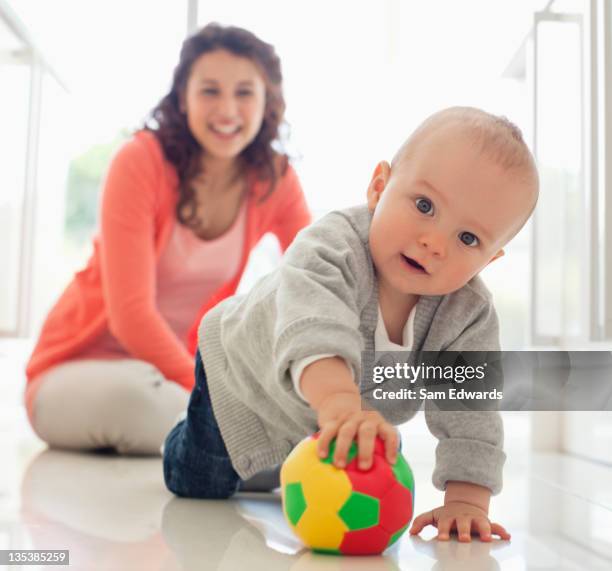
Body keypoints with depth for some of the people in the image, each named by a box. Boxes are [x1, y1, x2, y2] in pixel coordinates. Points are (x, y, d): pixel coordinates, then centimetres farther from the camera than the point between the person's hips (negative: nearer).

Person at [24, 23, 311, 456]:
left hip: (180, 364, 5)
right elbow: (130, 314, -24)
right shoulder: (141, 161, -18)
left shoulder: (275, 179, -4)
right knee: (134, 392, -39)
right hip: (80, 370, -4)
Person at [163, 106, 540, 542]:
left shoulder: (470, 316, -29)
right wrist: (339, 400, -81)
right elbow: (313, 326, -64)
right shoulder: (334, 245, -44)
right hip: (246, 372, -4)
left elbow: (471, 411, -27)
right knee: (196, 485, 7)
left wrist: (466, 499, -38)